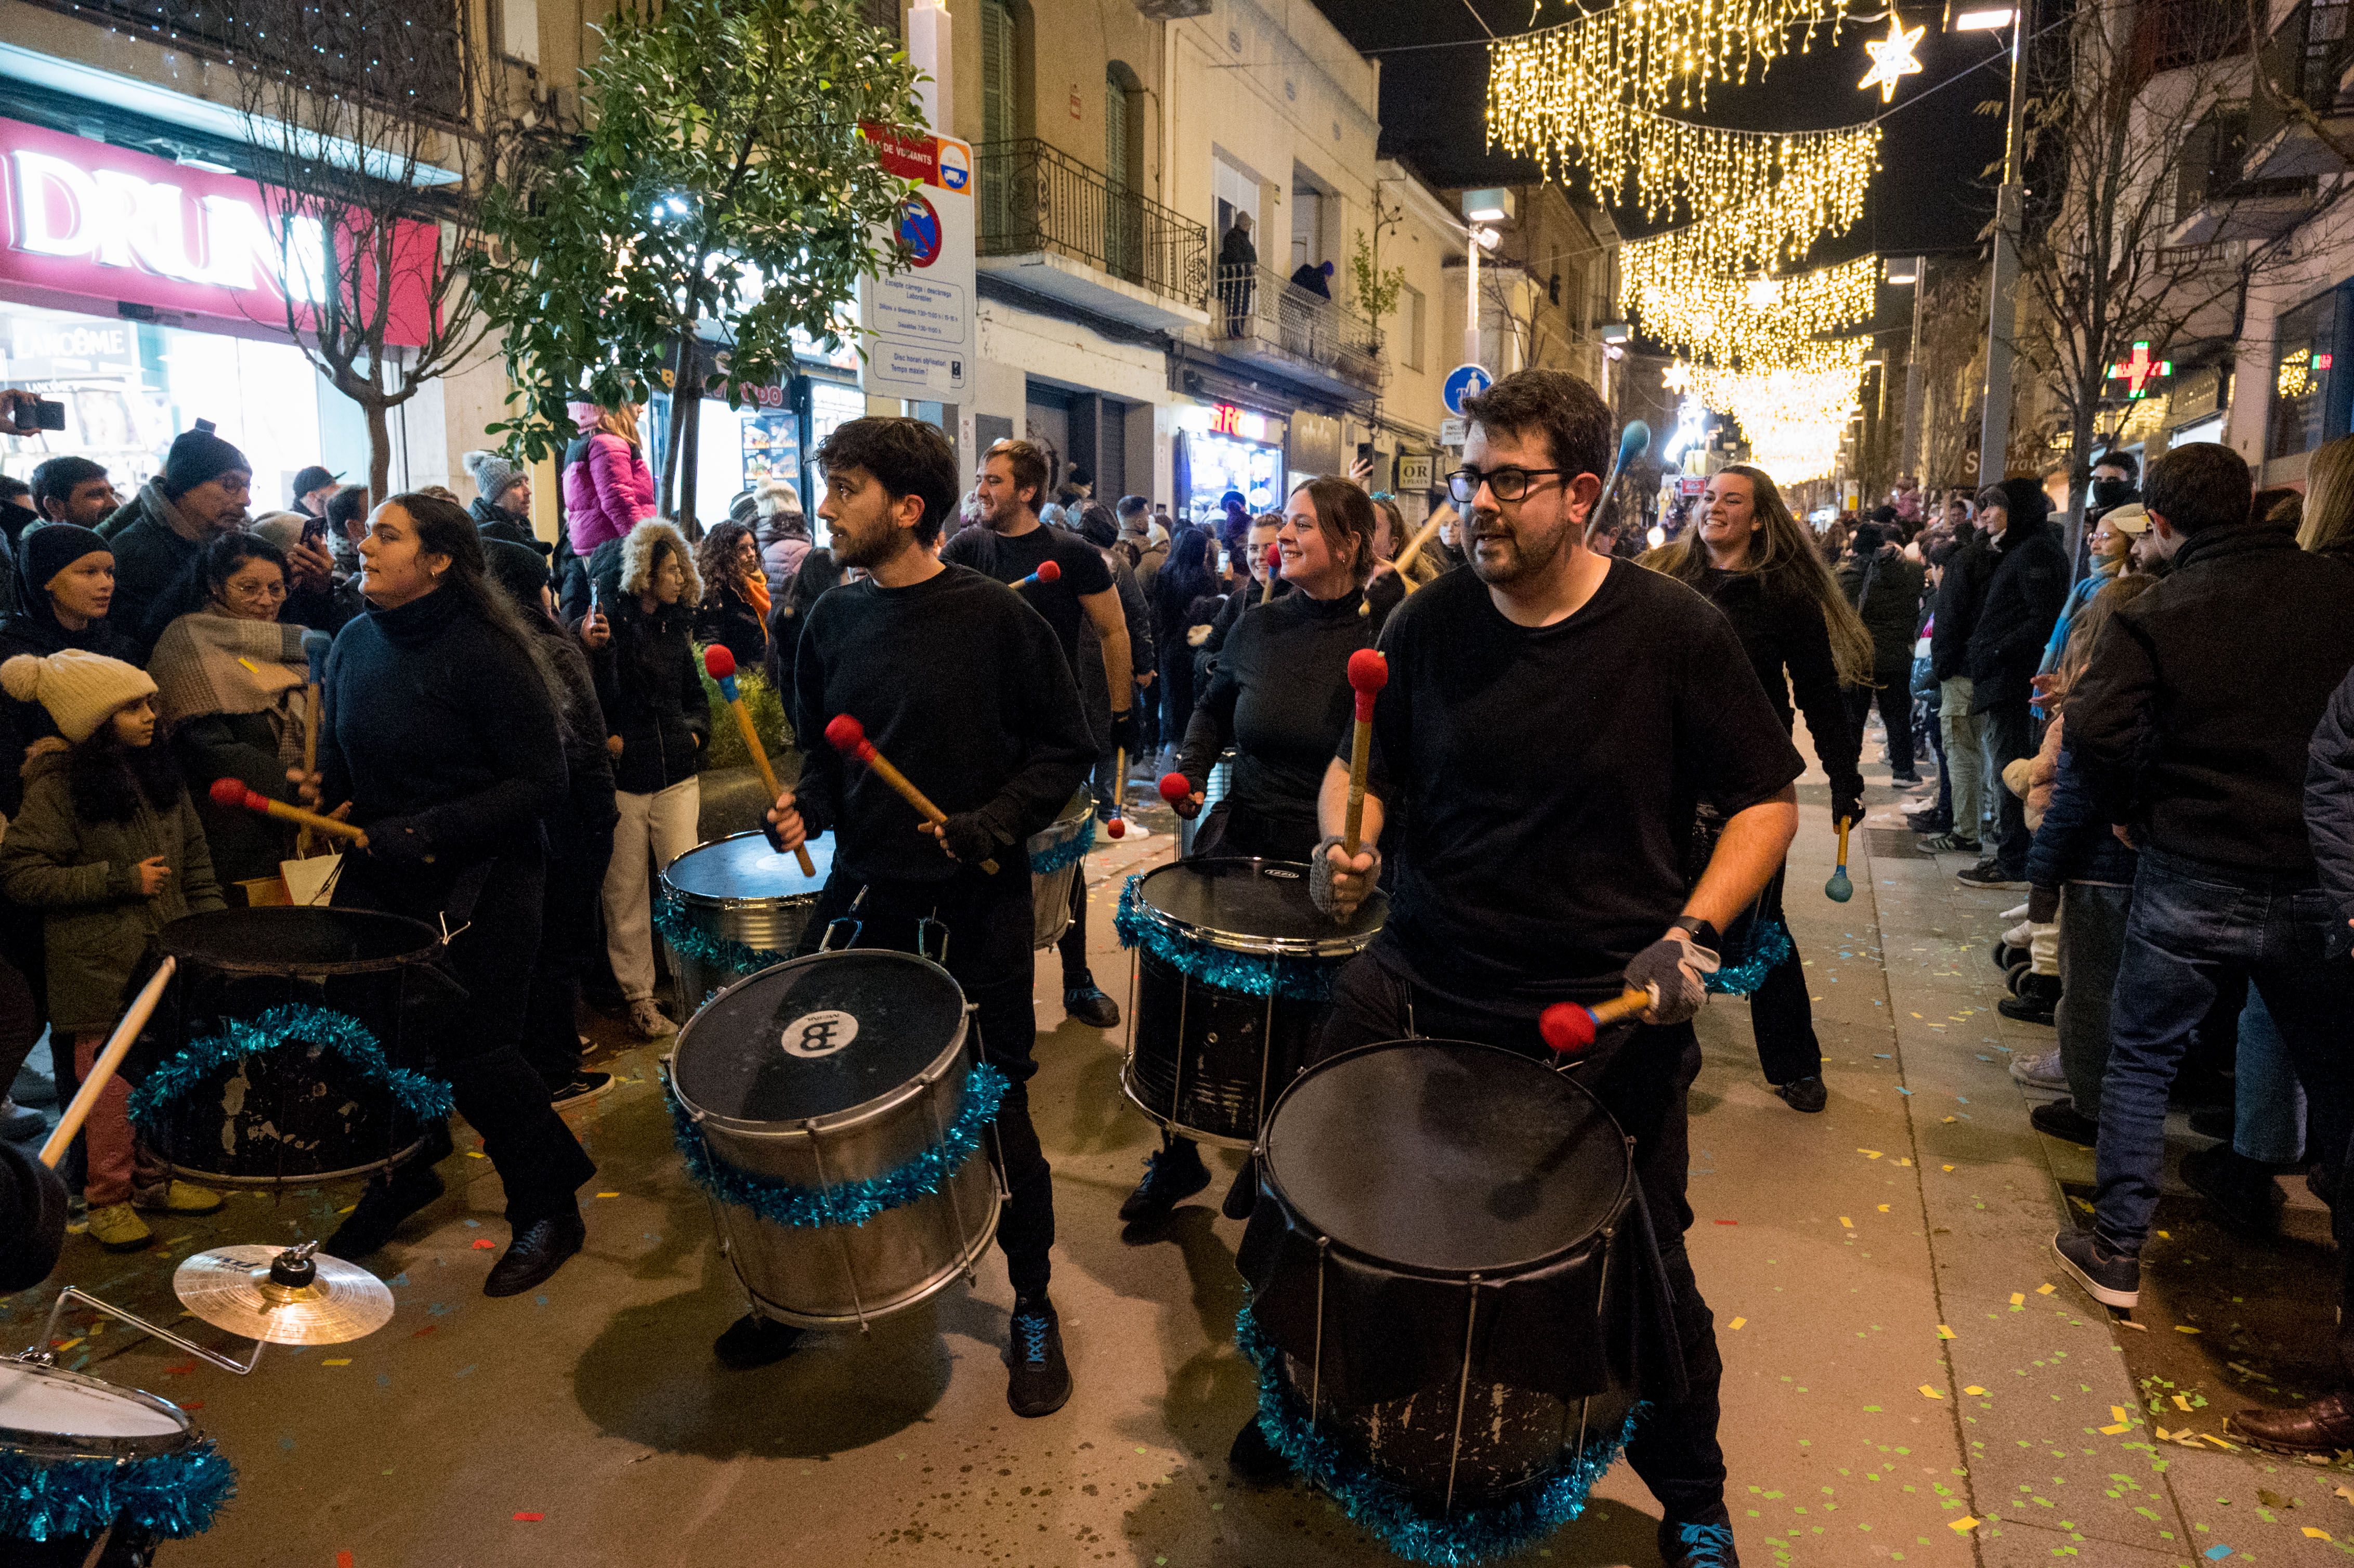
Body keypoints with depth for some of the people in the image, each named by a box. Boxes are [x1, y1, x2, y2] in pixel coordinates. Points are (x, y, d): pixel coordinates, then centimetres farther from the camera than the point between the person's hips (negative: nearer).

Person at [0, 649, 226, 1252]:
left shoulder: (160, 771, 7)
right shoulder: (57, 788, -11)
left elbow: (194, 856, 14)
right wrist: (122, 880, -16)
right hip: (102, 966, -5)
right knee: (112, 1082, 3)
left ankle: (154, 1179, 28)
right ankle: (109, 1198, 18)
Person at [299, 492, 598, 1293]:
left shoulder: (483, 653, -16)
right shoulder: (355, 643, 5)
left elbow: (541, 784, -18)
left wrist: (430, 832, -22)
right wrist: (325, 788, 0)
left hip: (480, 885, -6)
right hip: (383, 876, 6)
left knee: (472, 1050, -3)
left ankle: (549, 1210, 19)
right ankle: (403, 1175, 35)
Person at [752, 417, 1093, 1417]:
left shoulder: (997, 617, -10)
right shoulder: (834, 620, 5)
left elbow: (1065, 749, -5)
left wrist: (993, 823, -18)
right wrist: (807, 803, -3)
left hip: (976, 906, -4)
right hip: (864, 892, 5)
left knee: (996, 1107, 6)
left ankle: (1033, 1307, 29)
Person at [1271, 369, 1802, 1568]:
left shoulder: (1674, 634, -9)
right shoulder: (1428, 624, -2)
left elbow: (1767, 799, -2)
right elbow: (1362, 764, 11)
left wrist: (1695, 932, -15)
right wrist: (1346, 842, -10)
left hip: (1609, 1011, -2)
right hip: (1419, 987, 3)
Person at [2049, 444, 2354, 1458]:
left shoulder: (2156, 617, -11)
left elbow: (2095, 732, -21)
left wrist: (2134, 809, -3)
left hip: (2191, 879, -3)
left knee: (2141, 1059, 13)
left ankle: (2116, 1253, 21)